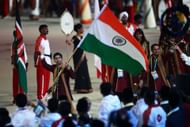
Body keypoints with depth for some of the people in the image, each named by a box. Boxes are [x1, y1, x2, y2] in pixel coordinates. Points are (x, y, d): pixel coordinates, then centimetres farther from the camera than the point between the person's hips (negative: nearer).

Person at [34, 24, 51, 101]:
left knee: (47, 80, 12)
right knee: (41, 80, -7)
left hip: (47, 62, 9)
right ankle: (40, 96, -6)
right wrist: (35, 62, -21)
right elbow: (36, 52, -16)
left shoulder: (46, 39, 16)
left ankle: (45, 94, 20)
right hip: (41, 62, -9)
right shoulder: (39, 39, -12)